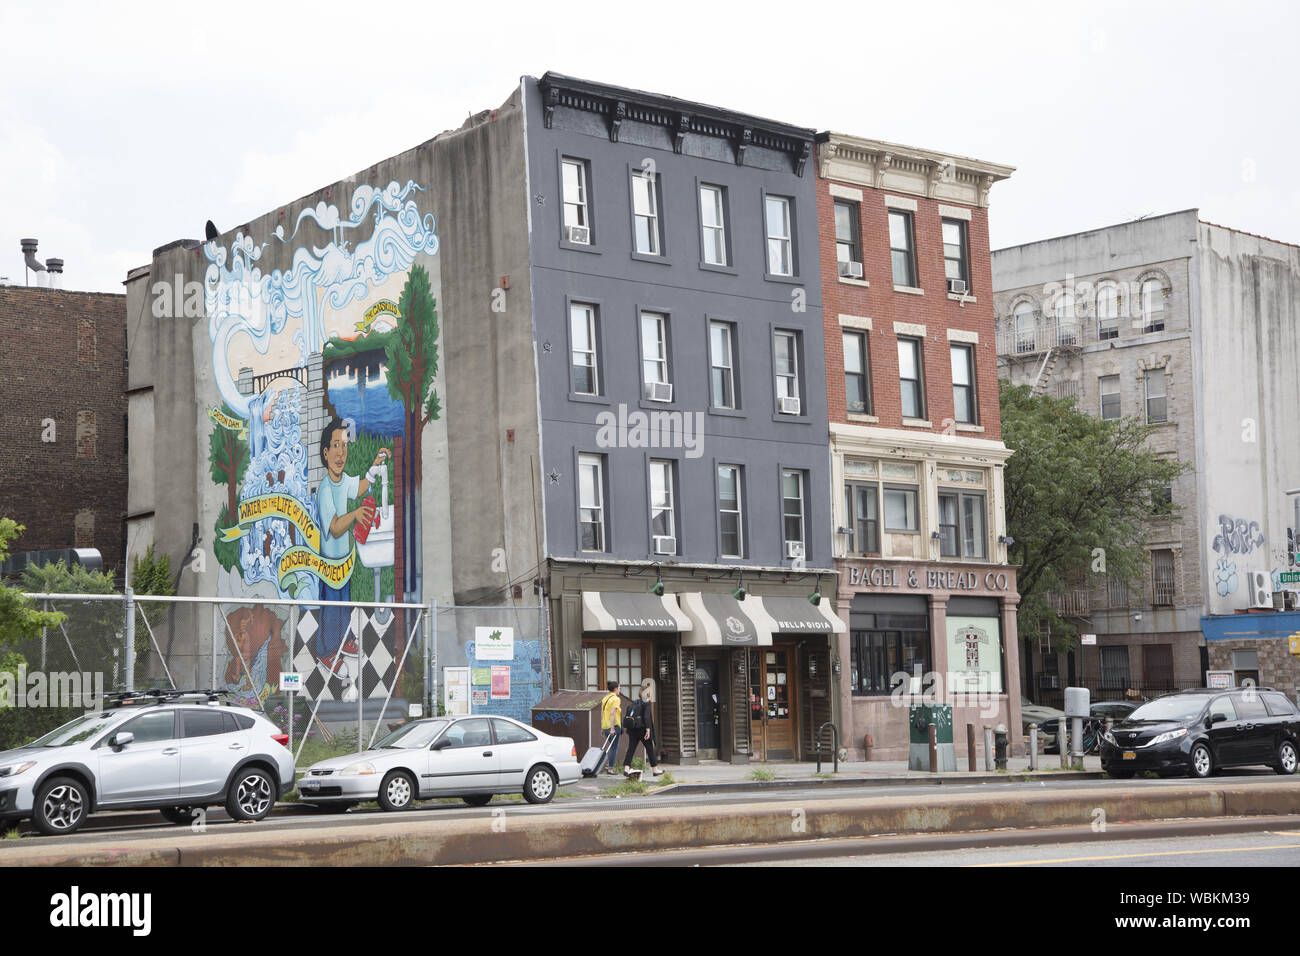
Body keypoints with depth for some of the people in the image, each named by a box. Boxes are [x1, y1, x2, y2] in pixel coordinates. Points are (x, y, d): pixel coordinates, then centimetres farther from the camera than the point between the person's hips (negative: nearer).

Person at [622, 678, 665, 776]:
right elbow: (646, 717, -19)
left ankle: (626, 769, -13)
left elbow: (627, 717, 12)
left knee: (631, 749, 1)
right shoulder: (647, 703, -8)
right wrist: (648, 730, -19)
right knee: (650, 749, 8)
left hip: (633, 730, 5)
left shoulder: (634, 703, 12)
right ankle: (655, 769, 17)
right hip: (643, 730, -5)